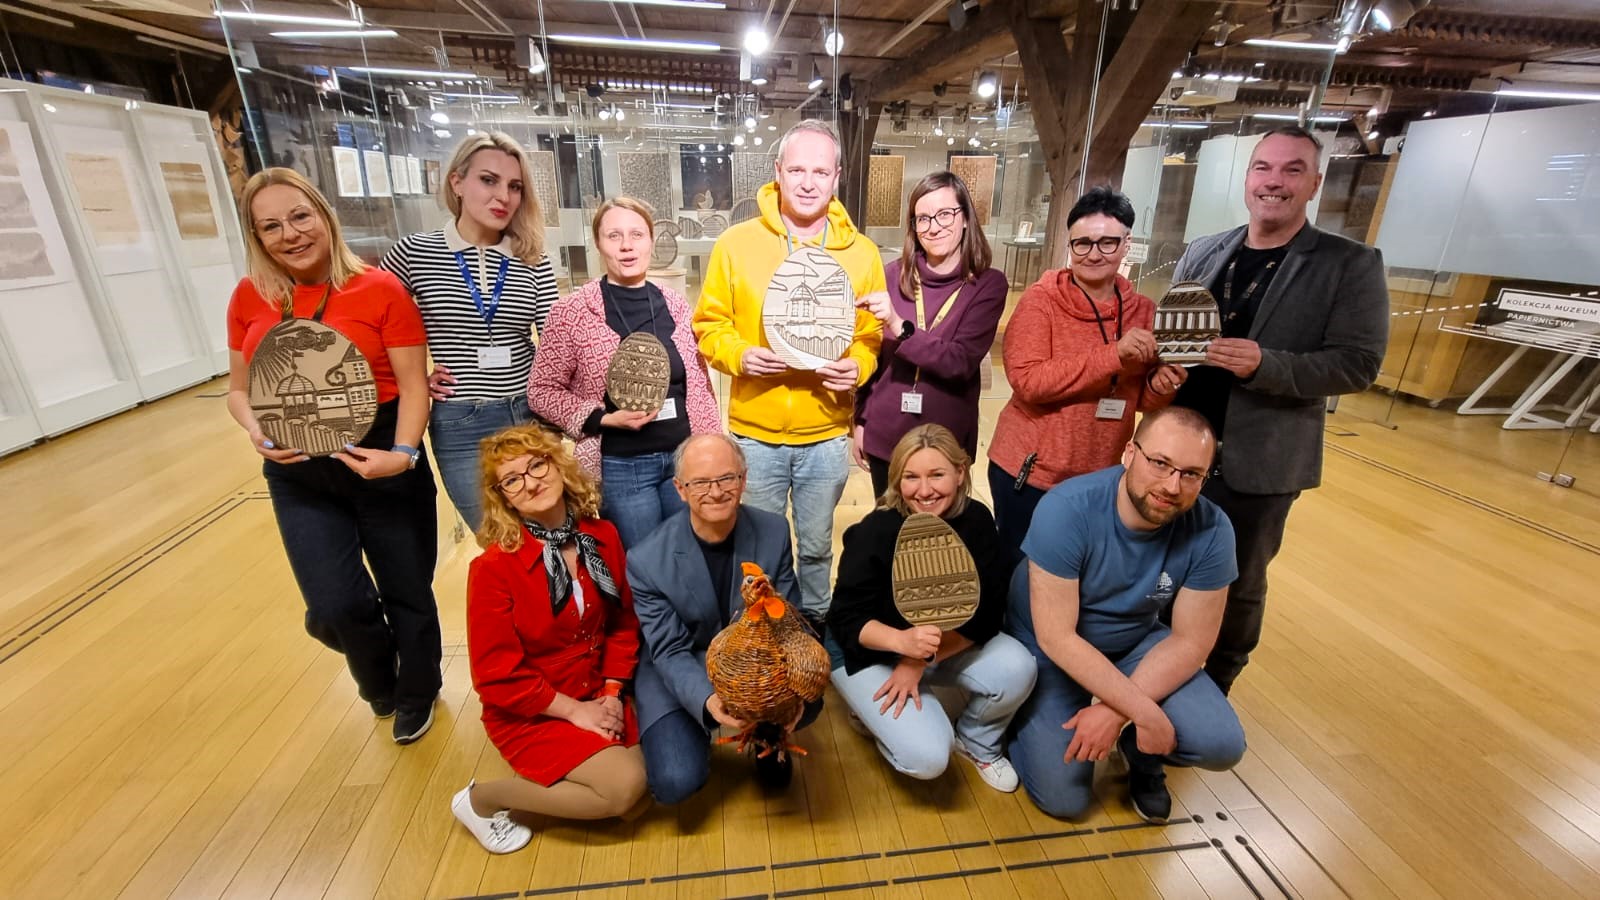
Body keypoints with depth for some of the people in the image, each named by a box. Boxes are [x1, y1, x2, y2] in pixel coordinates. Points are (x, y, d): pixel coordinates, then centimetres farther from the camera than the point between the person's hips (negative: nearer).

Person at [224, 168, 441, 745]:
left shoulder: (381, 289, -10)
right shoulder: (250, 298, 2)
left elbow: (413, 385, -11)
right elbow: (238, 389, 9)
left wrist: (404, 453, -25)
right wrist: (257, 433, -11)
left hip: (382, 462, -3)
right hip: (299, 474, 3)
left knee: (406, 593, 11)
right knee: (337, 607, -2)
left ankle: (416, 694, 39)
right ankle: (379, 683, 34)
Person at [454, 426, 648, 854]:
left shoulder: (602, 537, -5)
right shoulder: (493, 567, -20)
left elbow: (623, 622, 4)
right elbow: (497, 677, -16)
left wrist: (612, 694, -6)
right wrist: (573, 710, -15)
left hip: (598, 698, 5)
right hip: (528, 714, -5)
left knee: (640, 798, -6)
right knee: (625, 786, -18)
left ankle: (552, 783, 23)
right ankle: (482, 798, 3)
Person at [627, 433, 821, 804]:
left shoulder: (774, 532, -14)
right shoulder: (646, 561, -21)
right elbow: (670, 652, -16)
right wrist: (708, 701, -36)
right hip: (679, 675, -1)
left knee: (806, 702, -26)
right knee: (676, 782, -20)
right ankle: (698, 733, 16)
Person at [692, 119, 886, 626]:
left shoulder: (861, 252, 0)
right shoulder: (736, 243, -4)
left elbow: (873, 333, 5)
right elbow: (709, 324, 1)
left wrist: (857, 365, -15)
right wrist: (739, 354, -18)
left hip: (826, 435, 1)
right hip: (755, 433, 0)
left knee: (816, 544, 19)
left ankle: (814, 619, 45)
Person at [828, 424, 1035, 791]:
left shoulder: (976, 521, -16)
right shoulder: (874, 532, -26)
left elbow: (986, 612, -15)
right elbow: (846, 620, -23)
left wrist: (921, 660, -24)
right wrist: (902, 640, -42)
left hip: (951, 642, 4)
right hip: (870, 653, -3)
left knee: (1017, 669, -23)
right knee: (927, 757, -20)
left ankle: (977, 742, 8)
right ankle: (873, 708, 13)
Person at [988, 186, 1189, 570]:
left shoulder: (1142, 310, 3)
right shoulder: (1041, 300, -11)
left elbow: (1142, 399, 10)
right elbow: (1027, 381, -24)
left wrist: (1160, 386, -12)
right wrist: (1113, 355, -27)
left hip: (1098, 476, 5)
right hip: (1029, 471, -4)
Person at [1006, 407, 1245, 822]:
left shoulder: (1211, 532, -21)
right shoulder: (1066, 510, -32)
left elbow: (1190, 642, -13)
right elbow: (1057, 638, -27)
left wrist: (1115, 711, -23)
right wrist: (1144, 710, -27)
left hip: (1136, 643, 3)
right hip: (1050, 651, -3)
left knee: (1222, 744, -15)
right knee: (1063, 798, -8)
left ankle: (1142, 754, 18)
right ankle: (1023, 721, 23)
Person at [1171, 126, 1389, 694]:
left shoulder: (1351, 265, -5)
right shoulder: (1201, 253, 7)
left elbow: (1358, 364, -11)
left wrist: (1264, 365, -27)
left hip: (1257, 462, -3)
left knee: (1237, 587, 12)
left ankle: (1211, 693, 34)